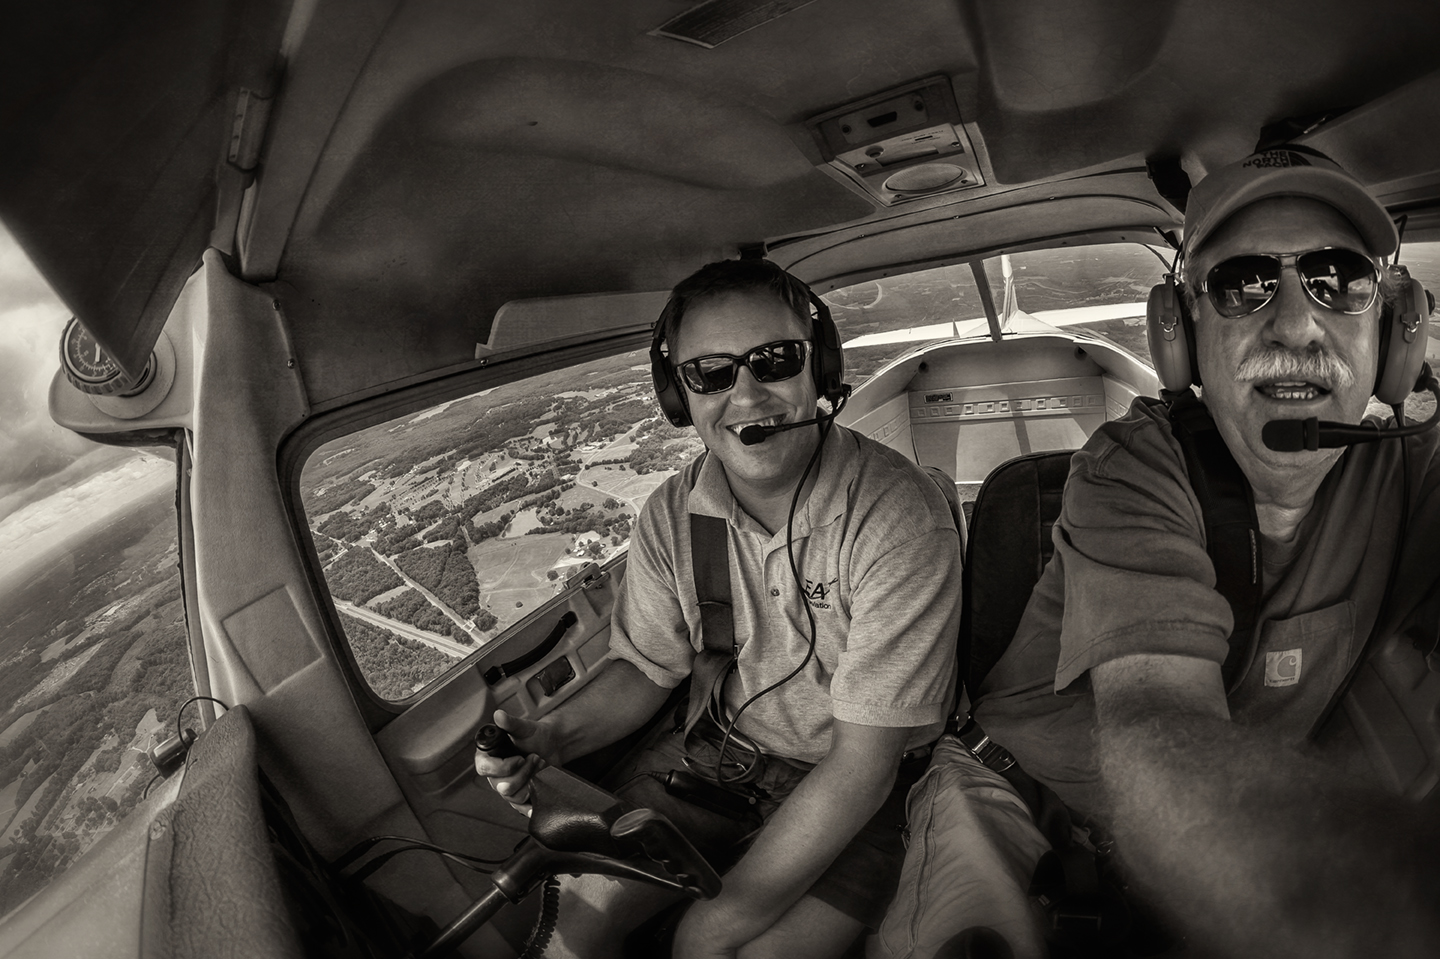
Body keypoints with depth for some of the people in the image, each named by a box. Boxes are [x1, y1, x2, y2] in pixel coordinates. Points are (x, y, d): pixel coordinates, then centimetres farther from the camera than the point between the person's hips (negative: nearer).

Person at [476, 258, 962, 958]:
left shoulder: (902, 516, -26)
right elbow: (649, 665, 4)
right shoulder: (671, 515, -9)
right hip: (722, 750, 4)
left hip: (865, 788, -3)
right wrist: (552, 738, -15)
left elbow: (865, 760, -24)